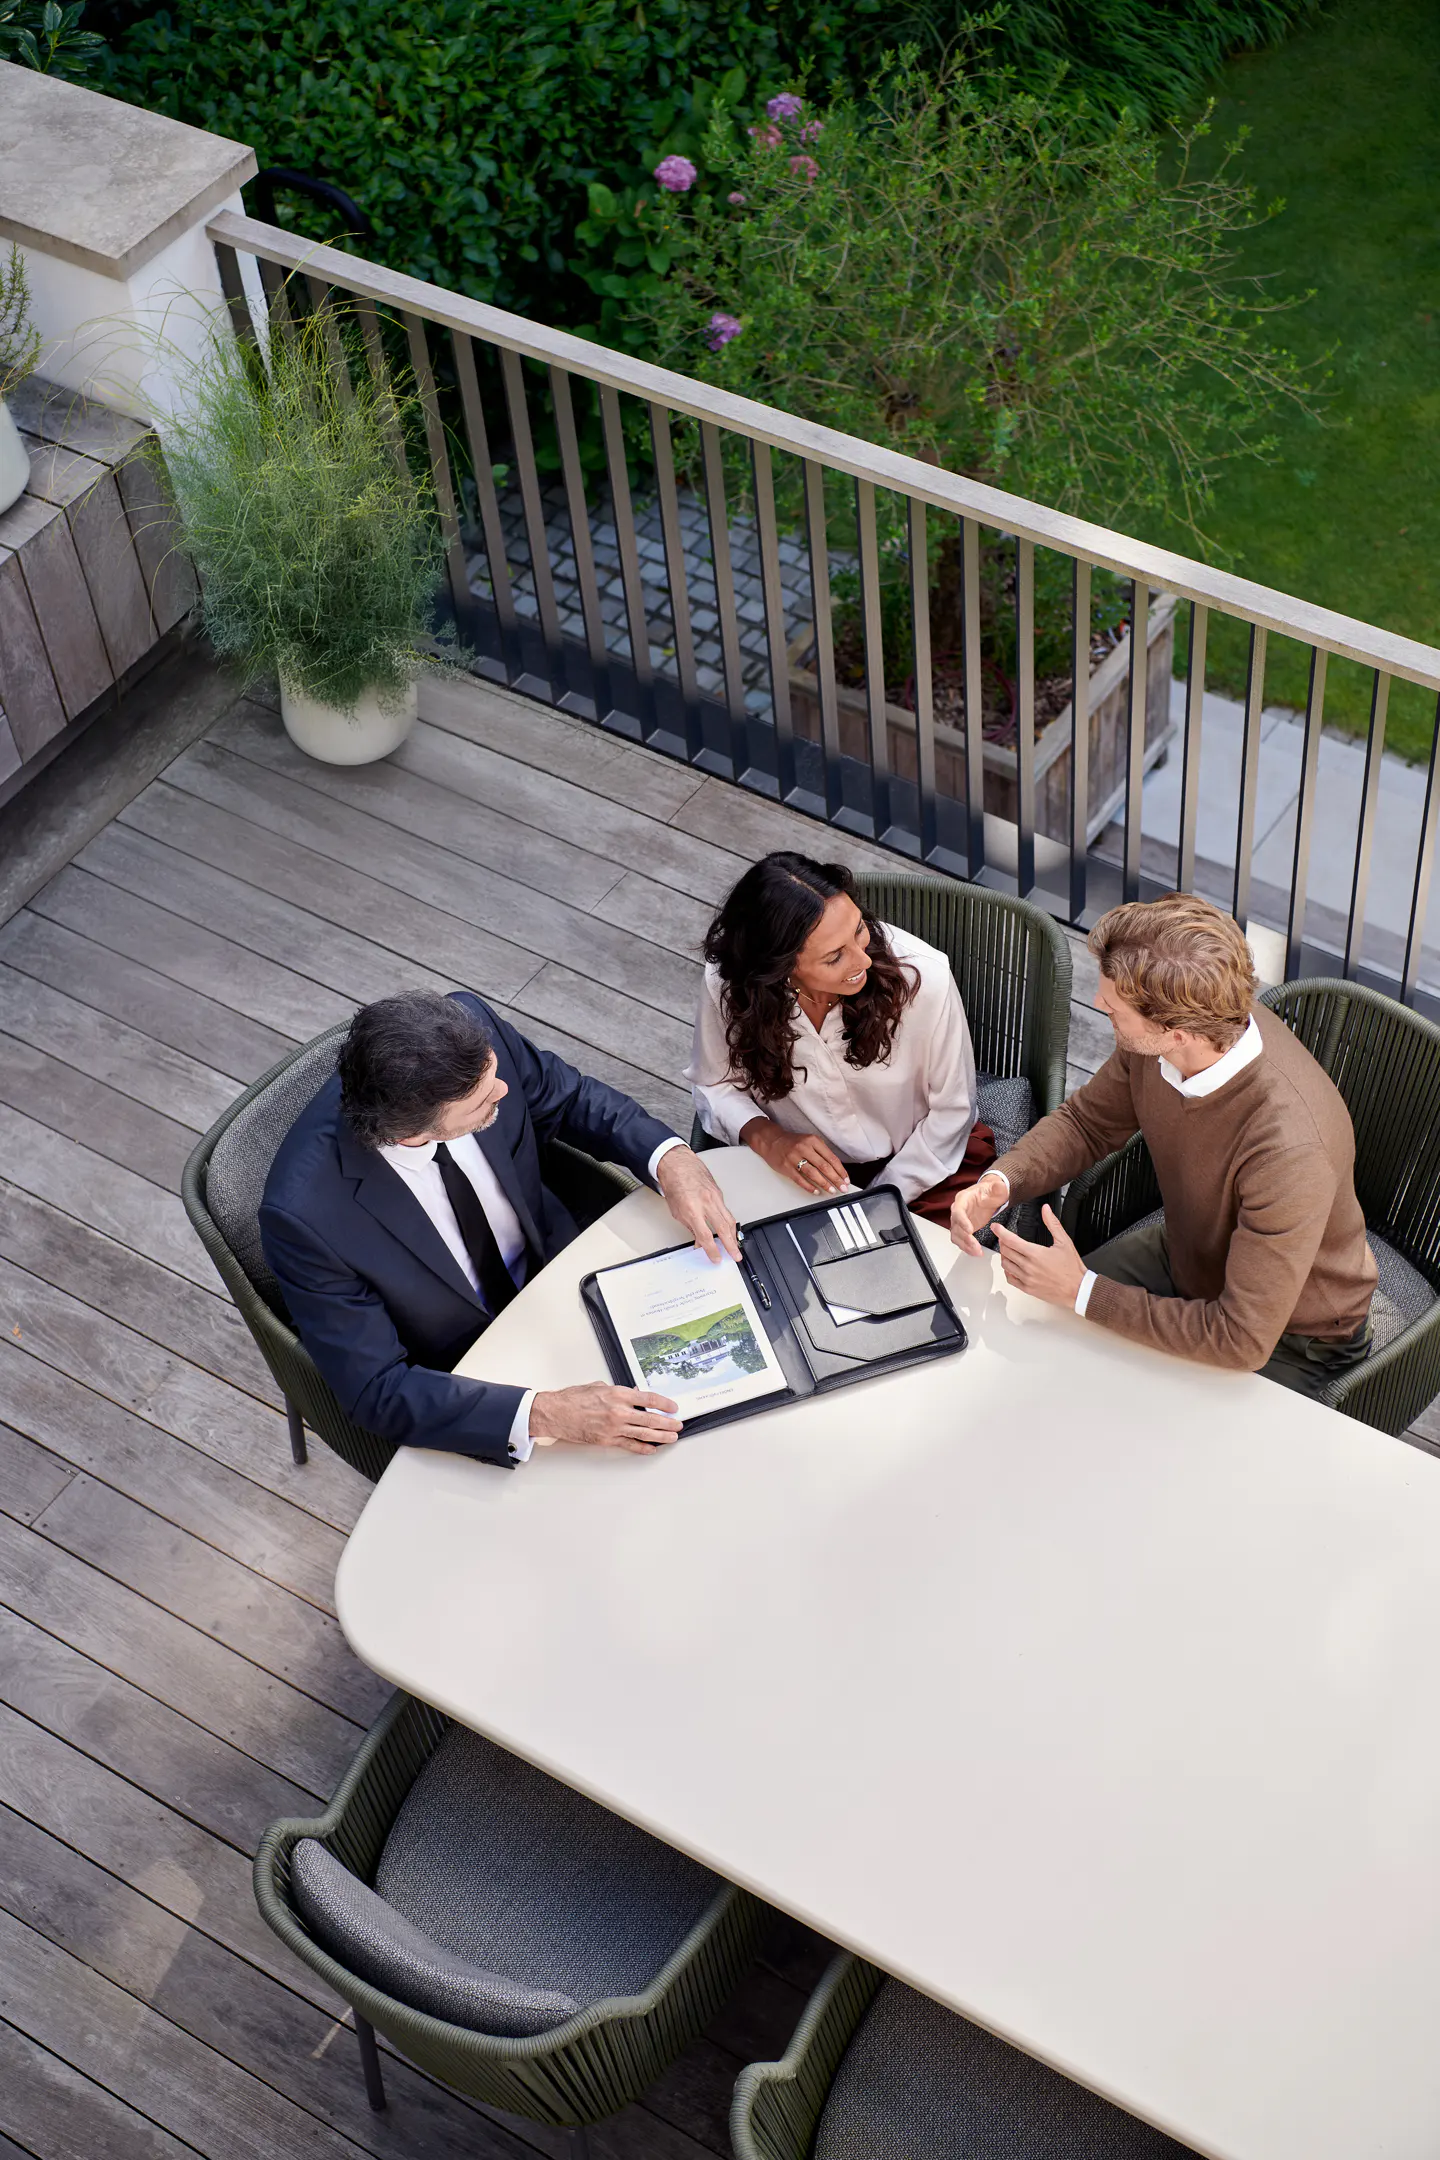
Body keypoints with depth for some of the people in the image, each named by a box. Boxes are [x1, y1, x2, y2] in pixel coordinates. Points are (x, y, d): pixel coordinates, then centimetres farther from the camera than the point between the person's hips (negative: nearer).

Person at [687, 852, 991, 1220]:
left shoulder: (924, 976, -25)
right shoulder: (727, 984, -21)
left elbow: (950, 1109, -9)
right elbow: (715, 1085, -1)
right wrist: (767, 1138, -21)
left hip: (920, 1163, -1)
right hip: (800, 1169, 1)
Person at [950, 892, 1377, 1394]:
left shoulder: (1291, 1152, -42)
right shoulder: (1155, 1043, -22)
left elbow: (1242, 1340, -35)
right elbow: (1085, 1121, 0)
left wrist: (1083, 1291, -30)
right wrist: (998, 1182, -20)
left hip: (1288, 1341, -6)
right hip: (1184, 1254, 6)